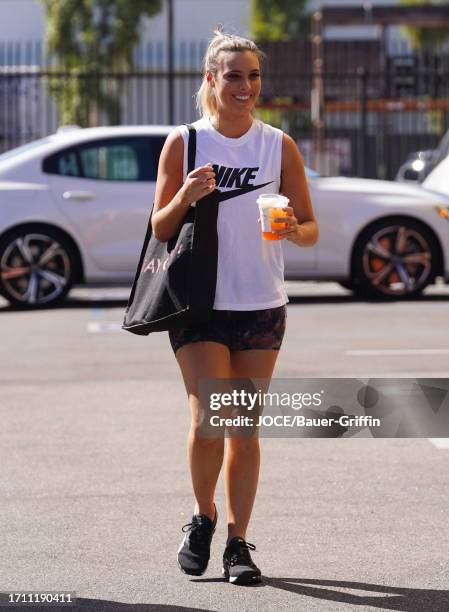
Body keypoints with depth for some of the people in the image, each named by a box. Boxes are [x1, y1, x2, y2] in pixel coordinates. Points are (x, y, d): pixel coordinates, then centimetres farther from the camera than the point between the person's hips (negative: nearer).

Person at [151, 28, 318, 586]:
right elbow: (159, 229, 3)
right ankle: (202, 518, 13)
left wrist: (293, 230, -16)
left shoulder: (279, 146, 4)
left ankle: (238, 544, 13)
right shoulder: (183, 143, 1)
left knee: (245, 428, 4)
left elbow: (310, 228, 7)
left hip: (261, 306, 2)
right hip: (198, 304, -2)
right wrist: (185, 196, -16)